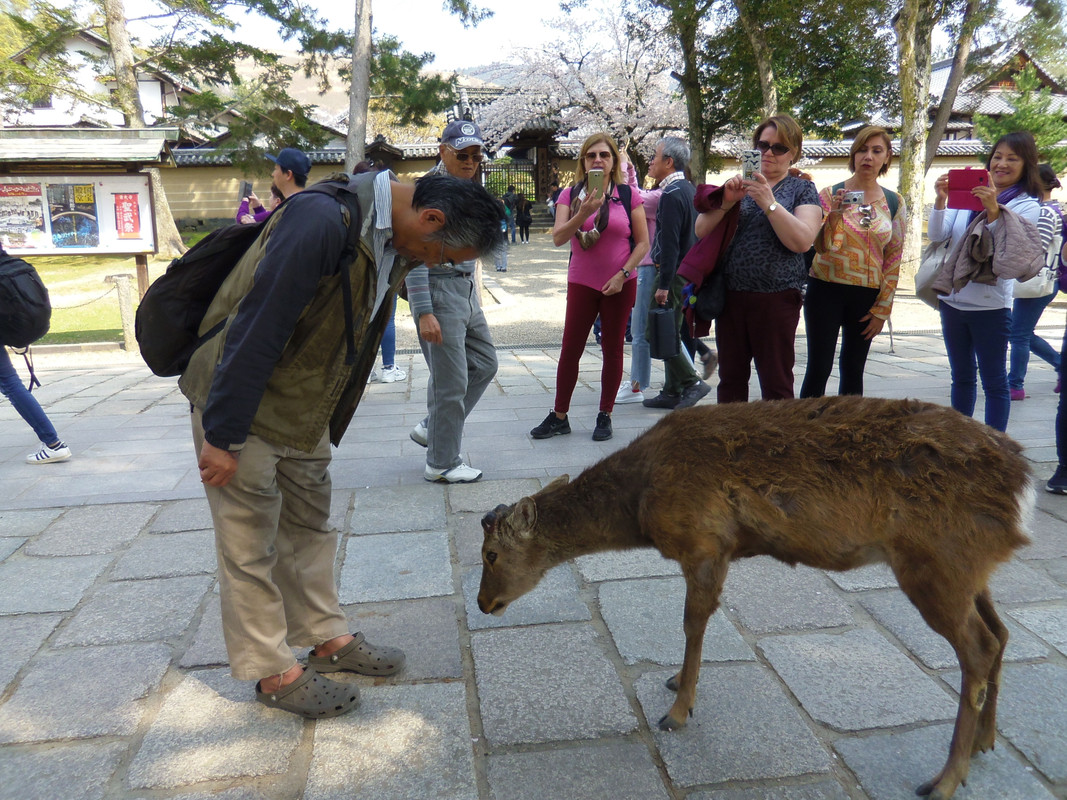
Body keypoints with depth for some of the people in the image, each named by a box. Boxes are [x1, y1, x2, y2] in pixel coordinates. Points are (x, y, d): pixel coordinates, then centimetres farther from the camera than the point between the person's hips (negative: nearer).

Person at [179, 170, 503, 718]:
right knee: (251, 545, 5)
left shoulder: (390, 242, 0)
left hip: (305, 406, 9)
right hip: (241, 401, -8)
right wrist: (222, 437, -23)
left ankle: (328, 638, 34)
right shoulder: (323, 221, -29)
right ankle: (273, 672, 20)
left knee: (310, 527, 18)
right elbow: (256, 330, -28)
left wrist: (328, 422, 15)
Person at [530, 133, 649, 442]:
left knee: (612, 349, 6)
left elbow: (643, 242, 1)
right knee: (570, 350, 2)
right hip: (581, 283, 1)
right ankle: (559, 416, 13)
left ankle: (605, 416, 18)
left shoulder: (628, 195, 0)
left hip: (620, 285, 0)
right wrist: (583, 214, -24)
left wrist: (622, 274, -10)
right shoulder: (570, 195, 2)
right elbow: (557, 238, -11)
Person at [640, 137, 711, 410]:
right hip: (688, 272, 10)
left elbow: (669, 243, -22)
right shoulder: (689, 190, 15)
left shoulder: (672, 194, -16)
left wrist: (663, 284, -22)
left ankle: (692, 382, -2)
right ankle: (672, 392, 19)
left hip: (674, 273, -10)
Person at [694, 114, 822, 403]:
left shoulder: (802, 189, 5)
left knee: (776, 384, 2)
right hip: (730, 295, 3)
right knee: (731, 379, 10)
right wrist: (726, 201, -10)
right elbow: (701, 230, 5)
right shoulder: (738, 185, 14)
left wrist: (769, 203, -18)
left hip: (776, 299, -3)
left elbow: (802, 241, -11)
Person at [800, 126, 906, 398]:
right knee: (819, 368, -6)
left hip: (867, 295, 3)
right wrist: (835, 215, -24)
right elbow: (823, 247, -7)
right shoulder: (831, 194, 0)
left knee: (853, 370, 9)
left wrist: (882, 309, 3)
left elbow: (893, 258, 7)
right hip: (826, 291, -3)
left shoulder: (893, 202, 7)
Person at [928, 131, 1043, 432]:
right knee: (961, 378, 15)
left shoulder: (1028, 206, -3)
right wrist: (941, 199, -15)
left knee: (994, 381, 2)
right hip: (952, 300, 4)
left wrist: (994, 210, -23)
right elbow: (937, 235, -2)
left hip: (990, 305, -4)